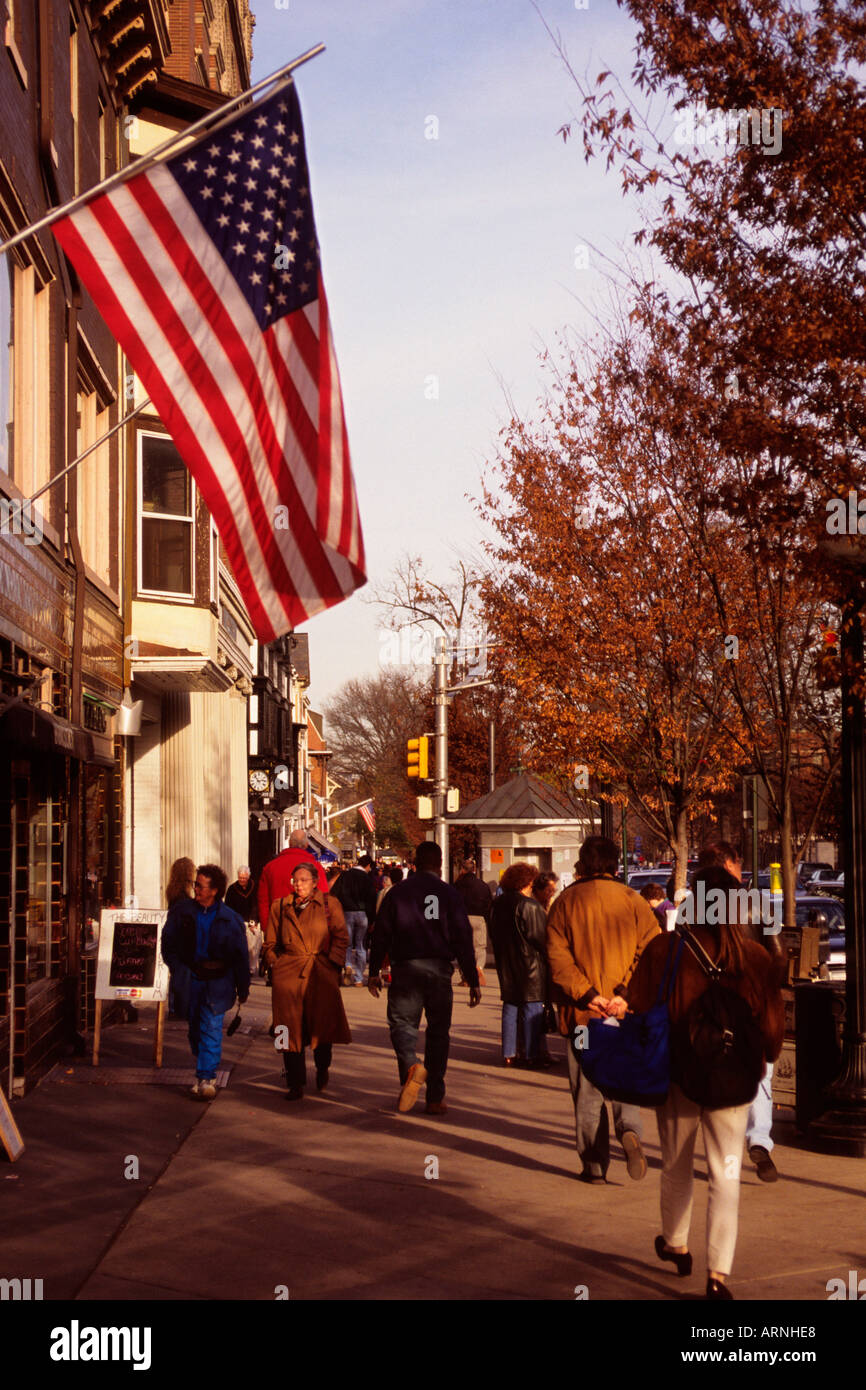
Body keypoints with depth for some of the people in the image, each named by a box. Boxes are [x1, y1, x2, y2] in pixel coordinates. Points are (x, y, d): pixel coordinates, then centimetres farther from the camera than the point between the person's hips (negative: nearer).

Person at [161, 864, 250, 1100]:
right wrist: (179, 971, -2)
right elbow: (168, 943, 9)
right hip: (190, 980, 3)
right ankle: (205, 1074, 26)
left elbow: (240, 955, 3)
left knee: (211, 1028, -10)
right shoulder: (182, 911, 1)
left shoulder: (230, 919, -3)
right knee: (195, 1028, 10)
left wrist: (243, 989, 4)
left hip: (217, 981, -3)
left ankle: (206, 1077, -10)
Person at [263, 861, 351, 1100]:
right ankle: (295, 1085, 4)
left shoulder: (330, 904, 7)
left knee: (323, 1024, -5)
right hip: (288, 974, 2)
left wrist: (332, 963, -5)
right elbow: (270, 942, 18)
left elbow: (341, 937, 5)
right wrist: (275, 965, 6)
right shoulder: (280, 906, 13)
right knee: (291, 1029, -3)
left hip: (322, 973, -1)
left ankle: (322, 1068, 25)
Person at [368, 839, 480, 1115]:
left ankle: (411, 1065, -26)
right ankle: (435, 1097, 10)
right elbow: (463, 939, -1)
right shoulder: (449, 894, 2)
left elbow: (381, 933, 3)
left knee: (402, 1023, 6)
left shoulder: (398, 892, 3)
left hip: (405, 968, -1)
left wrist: (374, 971, 11)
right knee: (438, 1031, 10)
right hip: (439, 968, 1)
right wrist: (473, 981, 2)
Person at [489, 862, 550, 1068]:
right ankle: (532, 1054, 1)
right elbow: (539, 937, -15)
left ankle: (508, 1054, 13)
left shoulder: (498, 904, 7)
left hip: (505, 964, 7)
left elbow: (493, 934, 15)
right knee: (532, 1007, 0)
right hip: (530, 963, -7)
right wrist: (546, 957, -2)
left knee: (510, 1006, 12)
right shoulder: (530, 906, -16)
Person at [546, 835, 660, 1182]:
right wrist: (626, 994, -12)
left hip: (581, 1012, -1)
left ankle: (595, 1164, 9)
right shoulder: (633, 901, 1)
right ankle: (629, 1130, -11)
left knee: (587, 1091, 9)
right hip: (625, 1013, 1)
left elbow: (557, 956, -9)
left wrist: (586, 994, -12)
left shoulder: (565, 902, 0)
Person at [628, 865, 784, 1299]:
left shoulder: (662, 950, -13)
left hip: (678, 1077, 0)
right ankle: (718, 1272, 0)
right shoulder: (757, 958, -9)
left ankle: (675, 1246, 39)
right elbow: (772, 1028, -2)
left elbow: (640, 1013, -7)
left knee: (676, 1166, 20)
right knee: (726, 1174, 7)